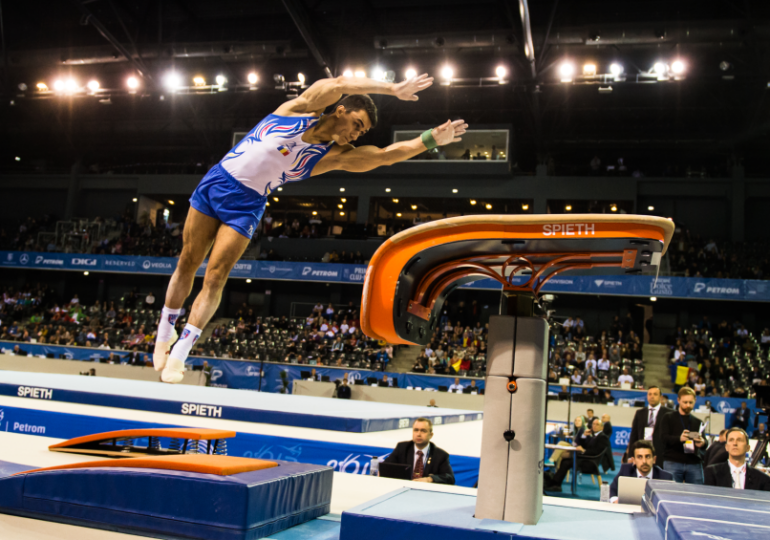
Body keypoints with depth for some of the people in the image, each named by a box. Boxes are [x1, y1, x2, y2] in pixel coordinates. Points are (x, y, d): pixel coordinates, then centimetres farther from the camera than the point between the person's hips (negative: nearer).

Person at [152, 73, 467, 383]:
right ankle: (165, 333, 26)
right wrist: (393, 89, -21)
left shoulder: (334, 156, -2)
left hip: (246, 205, 1)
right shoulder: (299, 109, -7)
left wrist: (433, 138, -16)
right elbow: (339, 84, -19)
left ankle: (178, 355, 3)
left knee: (215, 279, -7)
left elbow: (387, 154, -11)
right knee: (187, 264, 6)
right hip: (217, 182, -1)